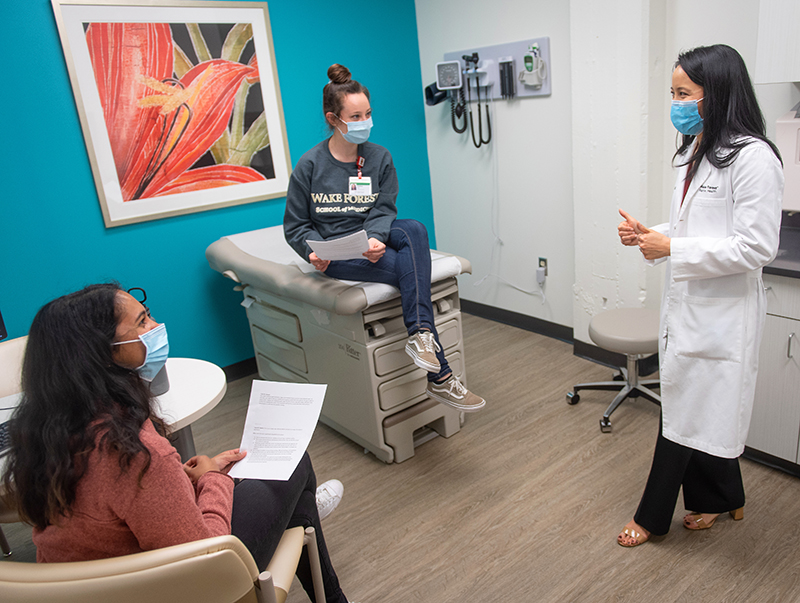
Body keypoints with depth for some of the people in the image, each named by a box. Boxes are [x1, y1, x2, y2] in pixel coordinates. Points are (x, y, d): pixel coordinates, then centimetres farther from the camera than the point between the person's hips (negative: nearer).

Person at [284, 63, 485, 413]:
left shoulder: (379, 157, 7)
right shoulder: (310, 165, -2)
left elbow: (383, 209, 0)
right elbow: (295, 225, 1)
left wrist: (374, 238, -23)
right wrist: (315, 253, -19)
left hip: (374, 242, 4)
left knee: (414, 229, -31)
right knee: (411, 268, -28)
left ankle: (419, 334, -40)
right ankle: (439, 377, -27)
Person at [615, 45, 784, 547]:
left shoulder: (753, 158, -17)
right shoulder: (695, 152, 12)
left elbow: (756, 247, -20)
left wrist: (673, 249, -20)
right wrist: (650, 235, 2)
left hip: (721, 313, -8)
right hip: (687, 304, 9)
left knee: (688, 412, 3)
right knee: (705, 411, 18)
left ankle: (653, 518, 20)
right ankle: (721, 499, 38)